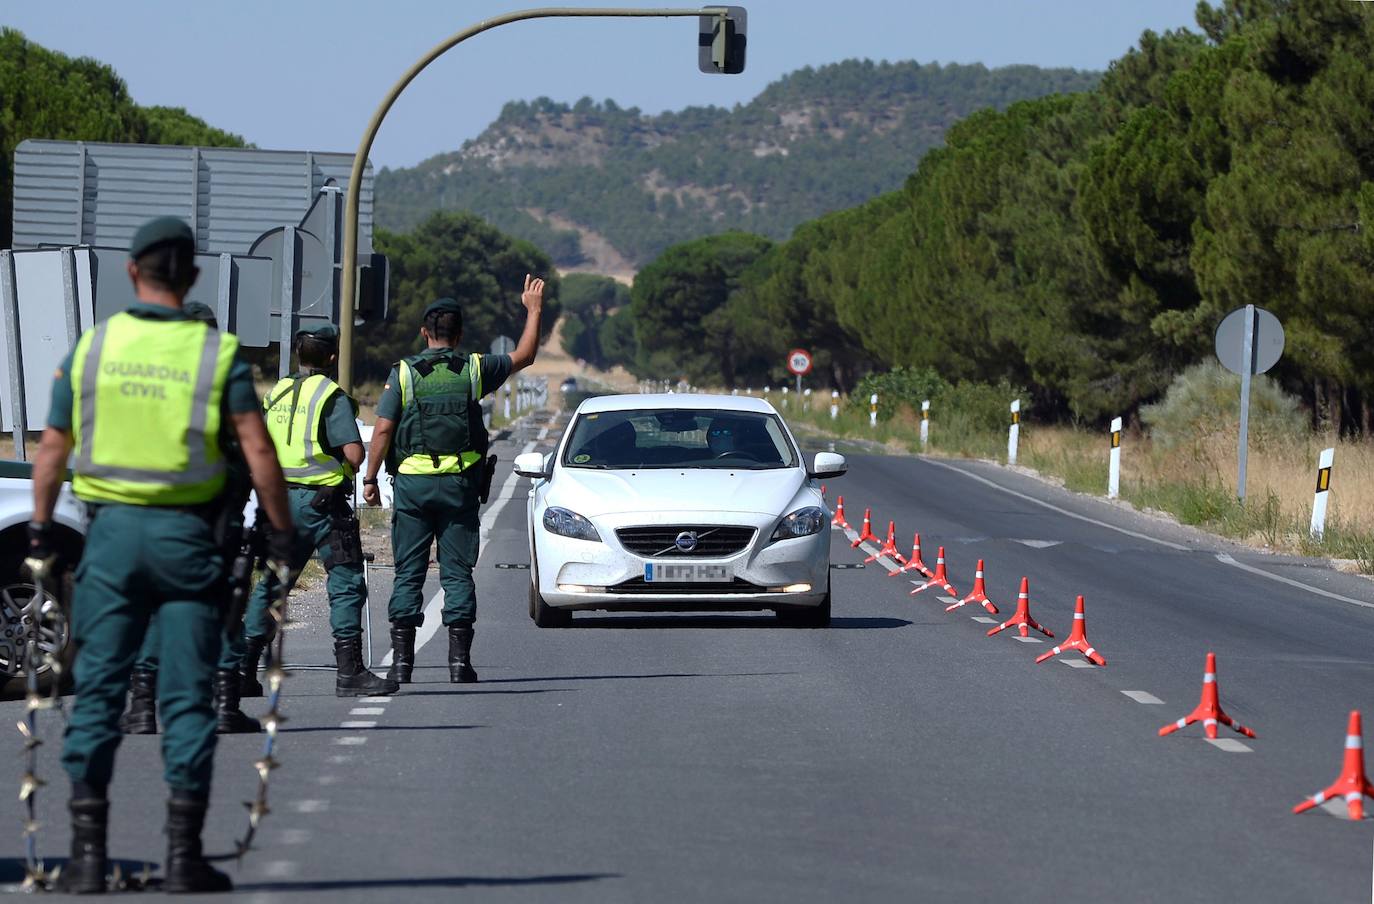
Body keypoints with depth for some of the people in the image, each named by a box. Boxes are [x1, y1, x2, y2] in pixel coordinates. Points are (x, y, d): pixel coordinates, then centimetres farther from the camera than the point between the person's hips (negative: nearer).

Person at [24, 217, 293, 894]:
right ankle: (183, 854, 2)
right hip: (186, 534, -1)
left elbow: (52, 450, 6)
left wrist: (39, 535, 14)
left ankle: (87, 853, 2)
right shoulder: (218, 354, -4)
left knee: (98, 692, 5)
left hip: (112, 531, 1)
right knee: (187, 698, 3)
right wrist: (281, 537, -2)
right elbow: (259, 453, -9)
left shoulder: (90, 348, 2)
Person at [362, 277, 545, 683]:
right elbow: (524, 356, 18)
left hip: (411, 482, -1)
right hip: (459, 482, 1)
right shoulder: (474, 369, 2)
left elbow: (383, 428, -7)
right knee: (457, 573, 4)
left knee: (408, 573, 3)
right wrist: (533, 310, 29)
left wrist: (370, 478, -1)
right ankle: (459, 660, -1)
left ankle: (402, 659, -1)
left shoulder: (403, 373, -2)